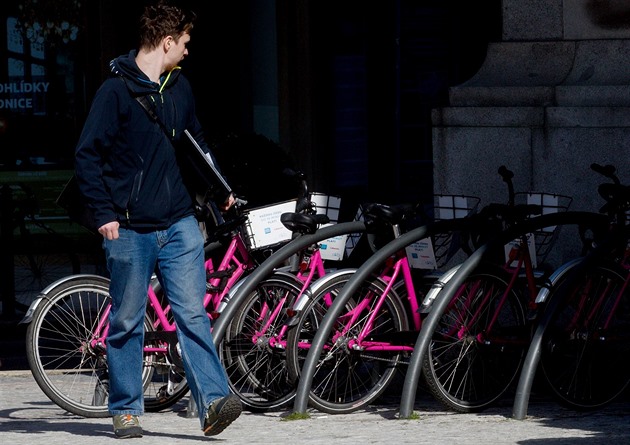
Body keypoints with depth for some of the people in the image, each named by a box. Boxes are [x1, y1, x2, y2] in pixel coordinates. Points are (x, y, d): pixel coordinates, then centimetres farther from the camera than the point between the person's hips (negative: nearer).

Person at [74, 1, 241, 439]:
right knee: (127, 322, 5)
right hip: (131, 230, -4)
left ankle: (213, 402, -15)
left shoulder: (180, 87, 11)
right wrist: (104, 214, -11)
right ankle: (125, 410, 15)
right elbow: (87, 155, -8)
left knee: (192, 314, -6)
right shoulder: (117, 90, -8)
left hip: (179, 225, 4)